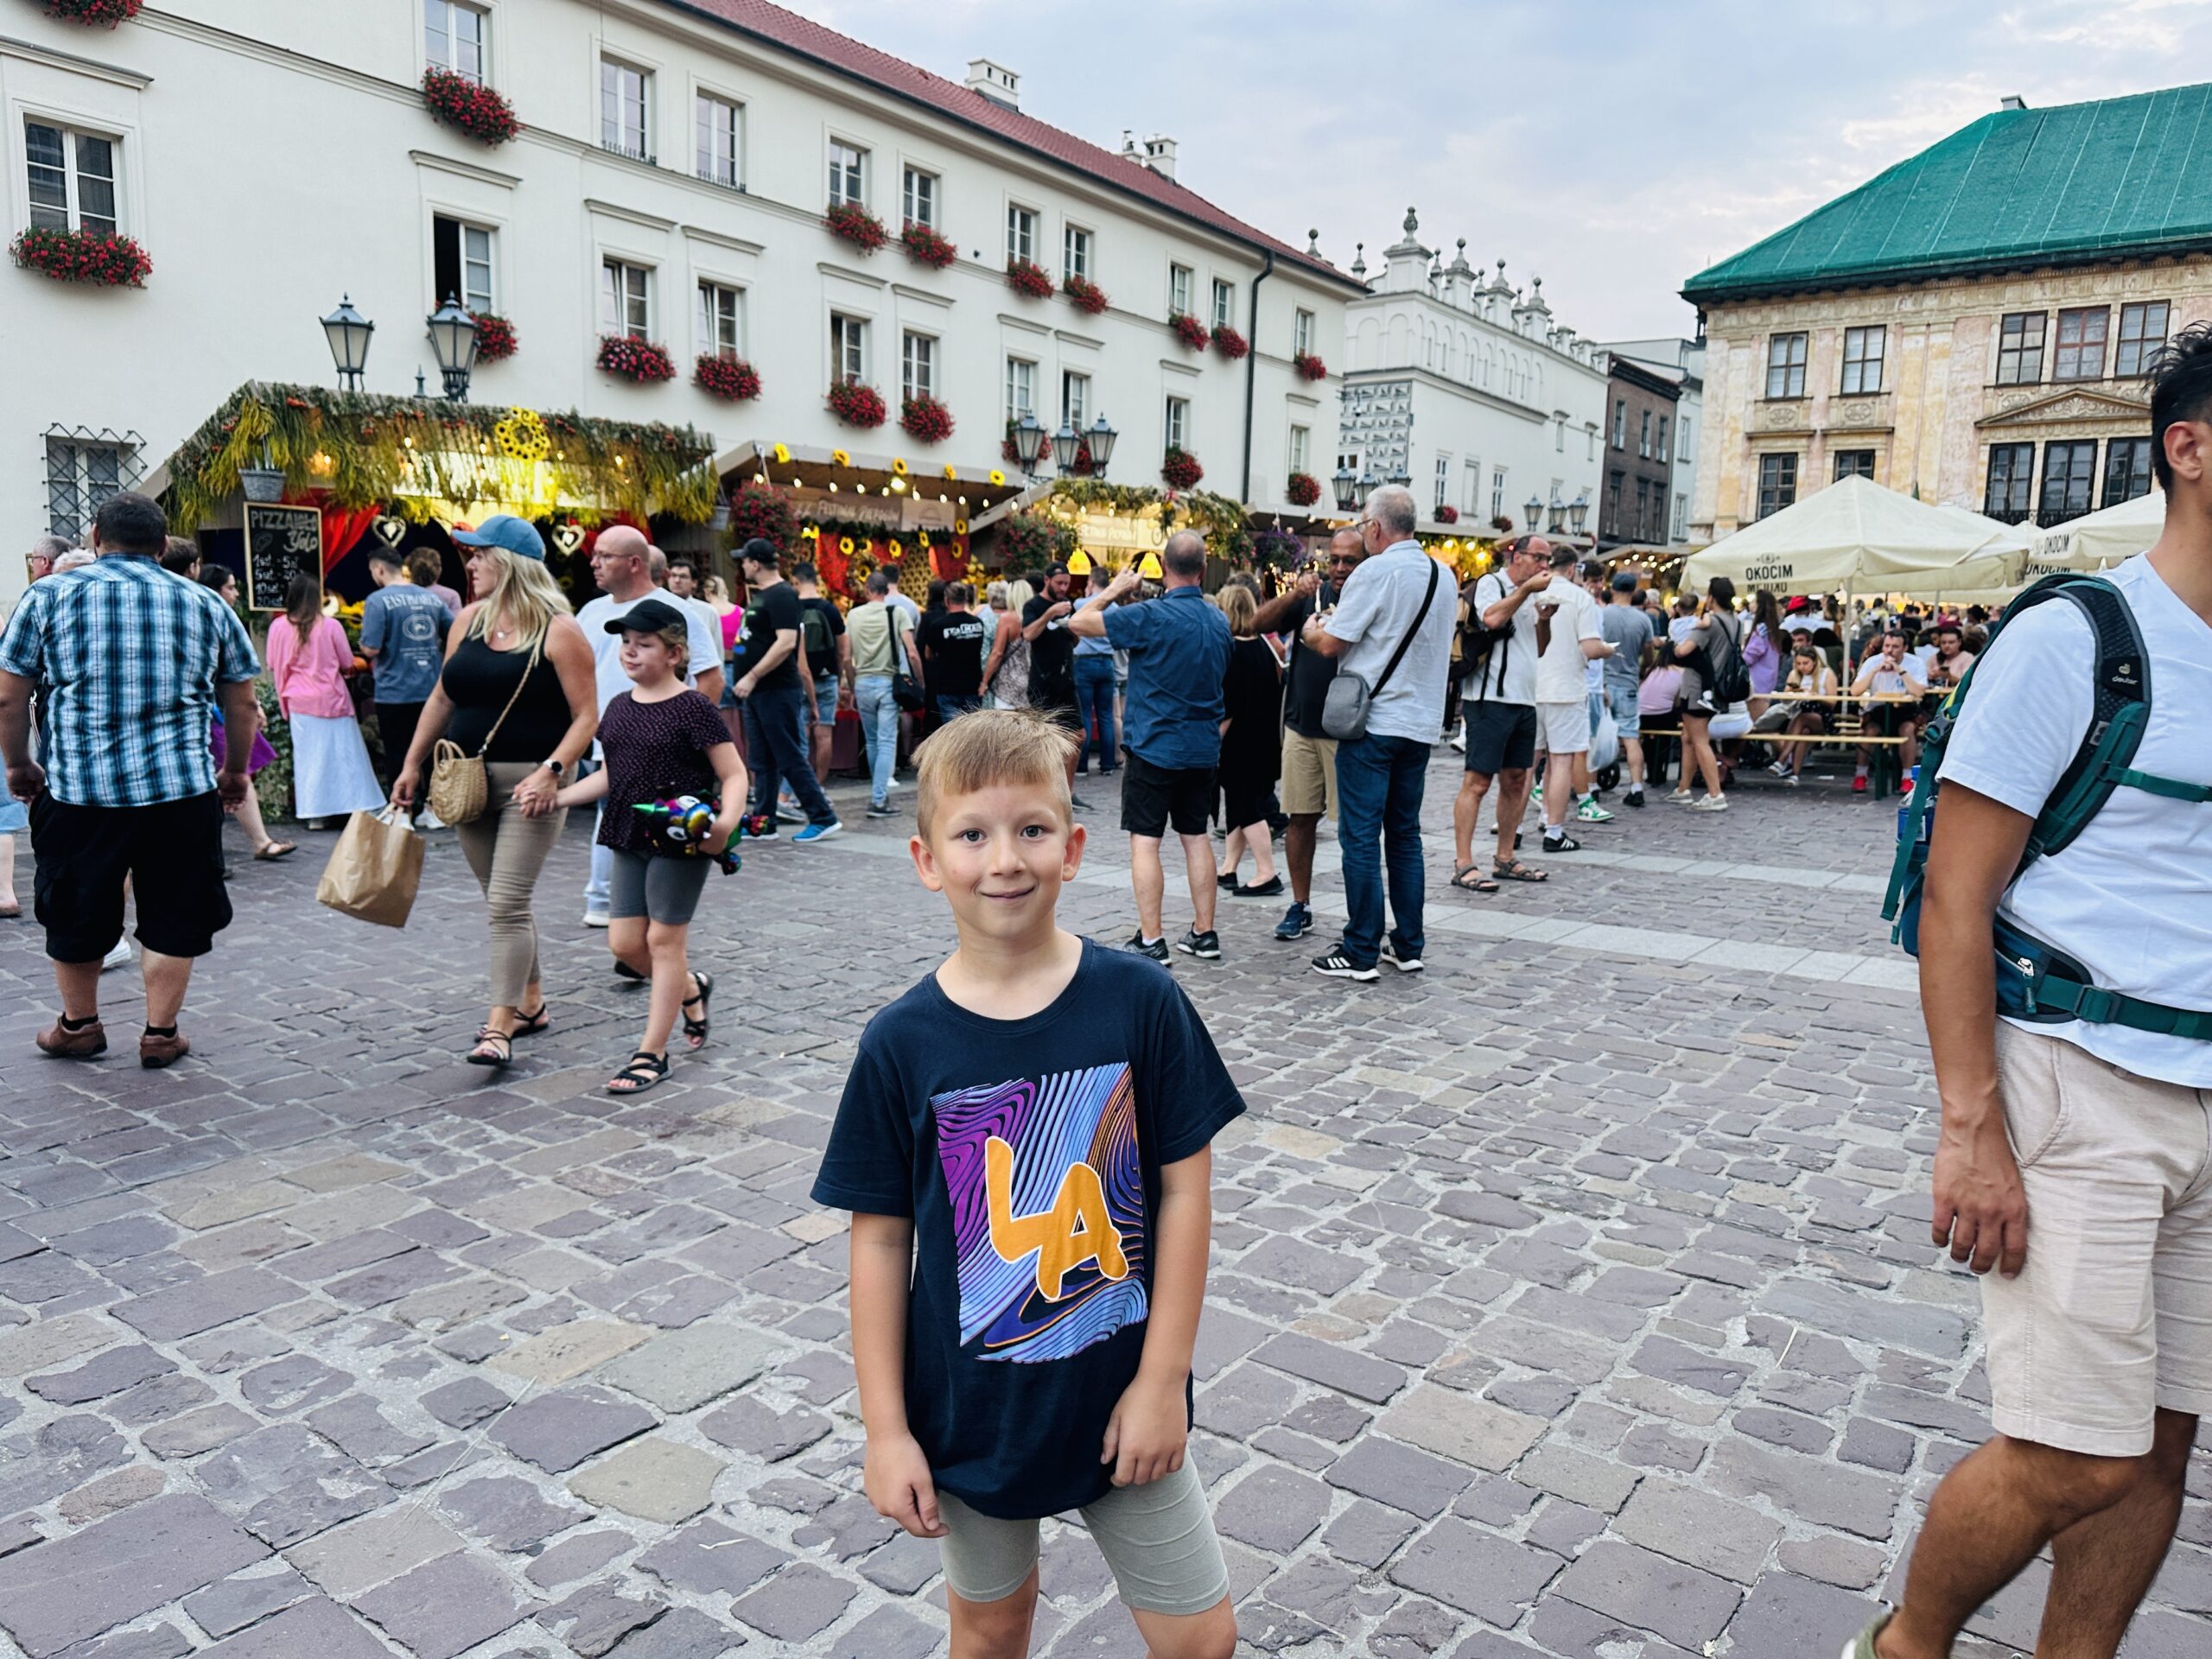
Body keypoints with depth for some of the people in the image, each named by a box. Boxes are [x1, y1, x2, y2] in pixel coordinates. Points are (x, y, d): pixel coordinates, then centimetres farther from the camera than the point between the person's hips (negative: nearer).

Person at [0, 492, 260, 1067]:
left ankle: (78, 1026, 34)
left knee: (75, 913, 18)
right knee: (174, 916, 13)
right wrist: (235, 771, 23)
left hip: (77, 788, 0)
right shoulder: (206, 604, 7)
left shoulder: (48, 596, 3)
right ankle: (161, 1034, 18)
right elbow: (242, 704, 10)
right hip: (183, 788, 0)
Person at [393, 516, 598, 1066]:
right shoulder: (468, 622, 9)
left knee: (508, 903, -10)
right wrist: (412, 764, 15)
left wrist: (550, 772, -21)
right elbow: (442, 699, 17)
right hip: (468, 783, 7)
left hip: (529, 784, -6)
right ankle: (530, 1003, 28)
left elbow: (587, 716, -11)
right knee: (503, 901, 14)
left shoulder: (558, 630, -9)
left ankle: (501, 1026, -5)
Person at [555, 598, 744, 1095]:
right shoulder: (619, 707, 10)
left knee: (664, 939, 1)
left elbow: (734, 774, -11)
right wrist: (556, 797, 9)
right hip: (630, 839, 7)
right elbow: (609, 775, 19)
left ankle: (652, 1053, 11)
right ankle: (692, 989, 35)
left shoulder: (692, 709, -11)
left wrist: (725, 821, -28)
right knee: (624, 943, 7)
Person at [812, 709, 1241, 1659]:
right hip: (970, 1410, 1)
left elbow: (1185, 1190, -8)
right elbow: (881, 1237, -6)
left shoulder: (1141, 1001, -13)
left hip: (1121, 1398, 0)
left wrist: (1162, 1378, -9)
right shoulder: (903, 1043, -12)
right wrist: (885, 1429, -5)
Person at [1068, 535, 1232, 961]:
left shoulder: (1150, 616, -16)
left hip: (1155, 746, -6)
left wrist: (1114, 589, 1)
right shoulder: (1219, 621, 6)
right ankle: (1204, 934, 18)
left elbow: (1078, 623, -12)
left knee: (1145, 841, -1)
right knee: (1196, 837, 14)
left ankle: (1150, 941, -1)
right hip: (1203, 748, 6)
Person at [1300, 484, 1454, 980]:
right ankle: (1408, 946, 18)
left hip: (1374, 721, -7)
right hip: (1422, 722, 7)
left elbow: (1330, 643, -13)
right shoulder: (1443, 575, 11)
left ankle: (1361, 953, 1)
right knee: (1405, 835, 14)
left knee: (1360, 837, -2)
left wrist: (1311, 630, 11)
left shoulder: (1376, 572, -13)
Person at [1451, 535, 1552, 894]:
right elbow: (1492, 619, -24)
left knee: (1516, 781, 11)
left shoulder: (1528, 594, 20)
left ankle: (1505, 859, 20)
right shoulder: (1490, 583, -4)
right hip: (1491, 699, -9)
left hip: (1523, 700, 9)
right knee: (1478, 781, -9)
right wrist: (1527, 589, -16)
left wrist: (1545, 618, 6)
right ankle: (1463, 865, -9)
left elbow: (1539, 649, 23)